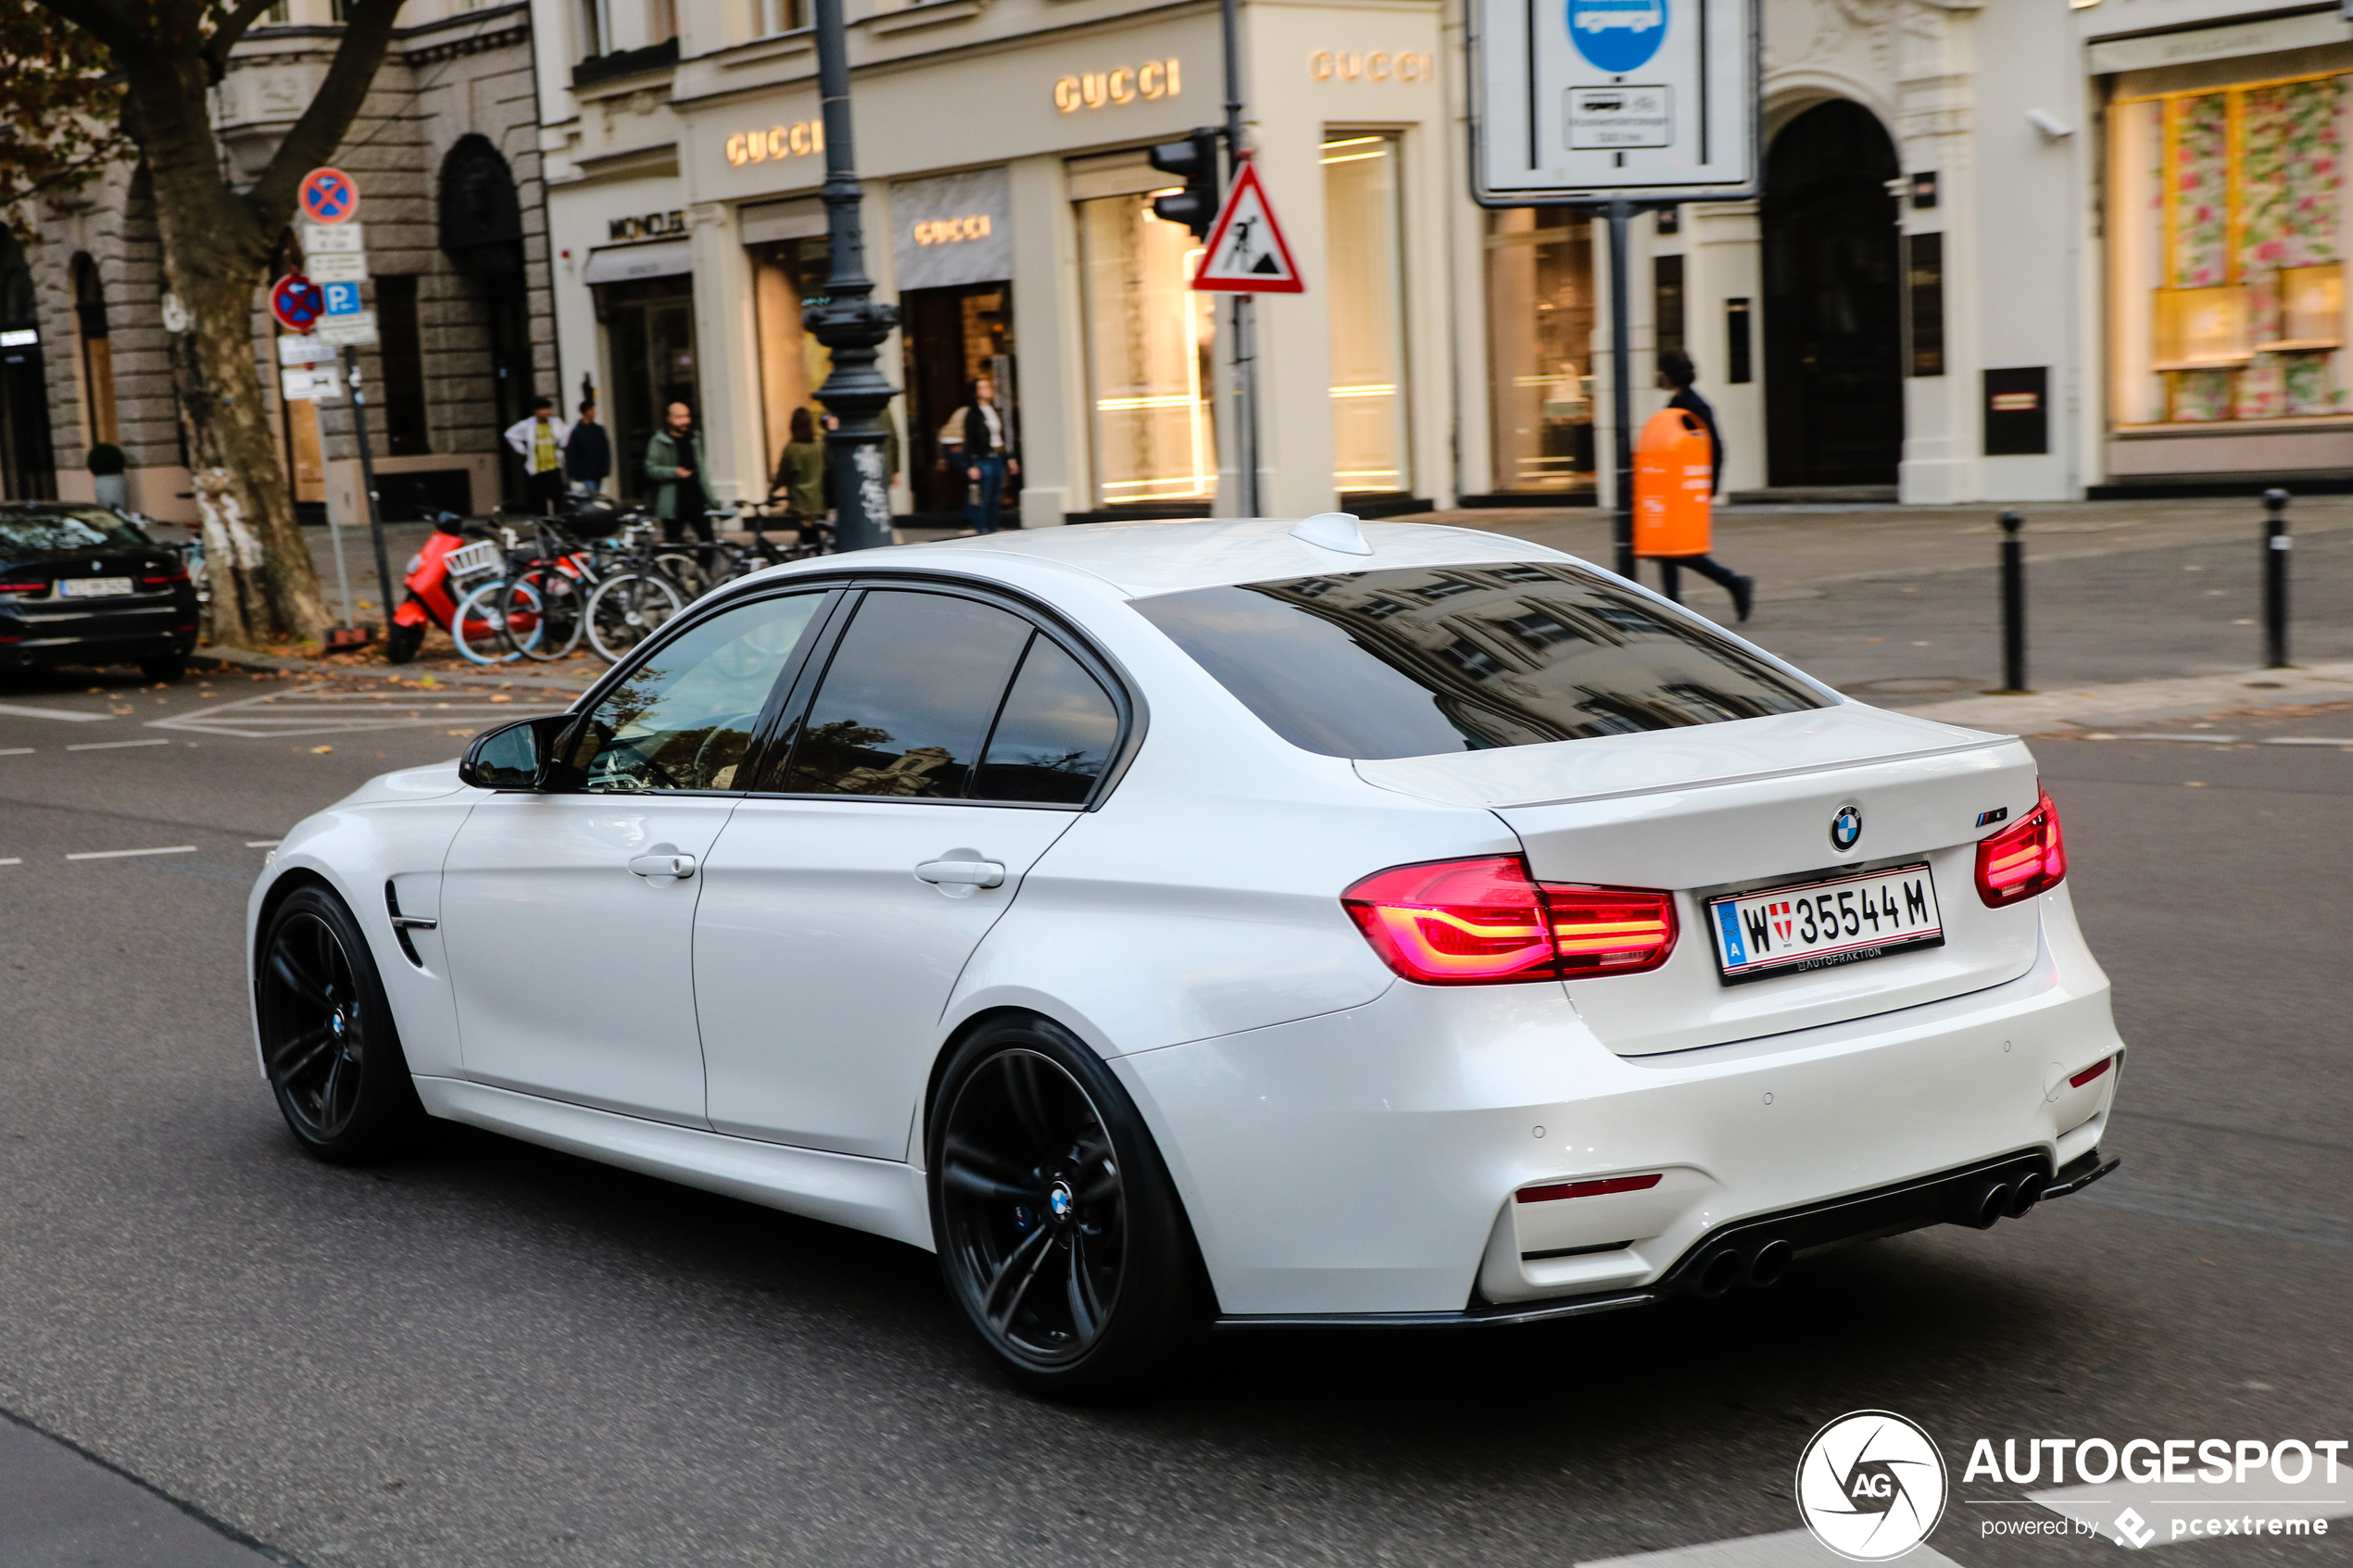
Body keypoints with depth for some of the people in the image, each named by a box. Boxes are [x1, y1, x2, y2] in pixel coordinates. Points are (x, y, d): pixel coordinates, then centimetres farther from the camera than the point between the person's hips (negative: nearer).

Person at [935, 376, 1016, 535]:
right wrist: (971, 466, -14)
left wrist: (1010, 458, 17)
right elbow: (969, 442, -8)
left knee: (995, 499, 8)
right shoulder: (972, 414, -6)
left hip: (998, 458, 6)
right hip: (982, 460, -6)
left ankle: (992, 530, 15)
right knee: (983, 500, -7)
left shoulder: (996, 412, 14)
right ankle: (982, 531, -3)